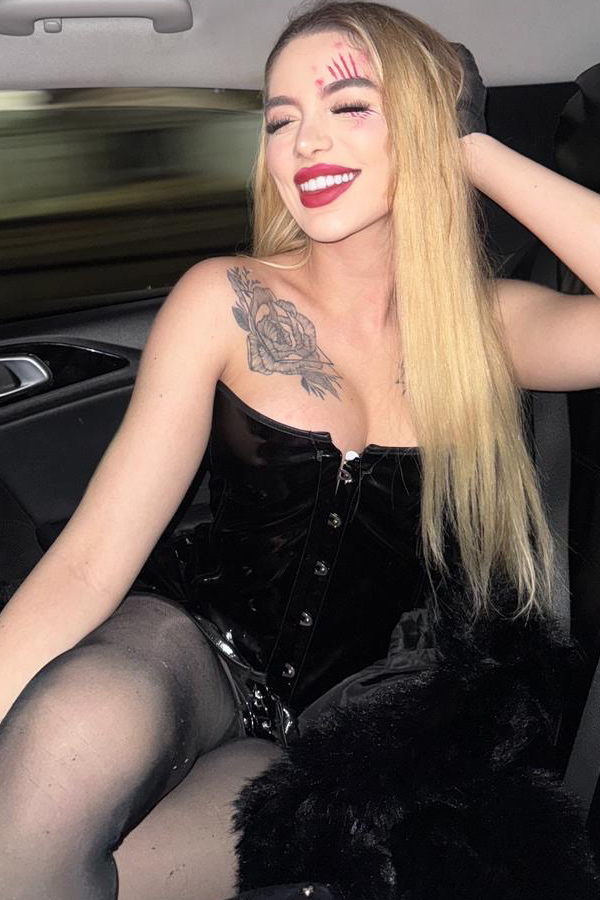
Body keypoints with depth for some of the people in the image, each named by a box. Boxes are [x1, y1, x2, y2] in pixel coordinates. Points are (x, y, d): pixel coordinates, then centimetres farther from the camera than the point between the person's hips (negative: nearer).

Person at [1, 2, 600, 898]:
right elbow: (93, 555, -10)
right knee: (74, 725, -35)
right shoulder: (226, 303, -3)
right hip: (208, 654, 1)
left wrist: (473, 151, -12)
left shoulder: (492, 327, 1)